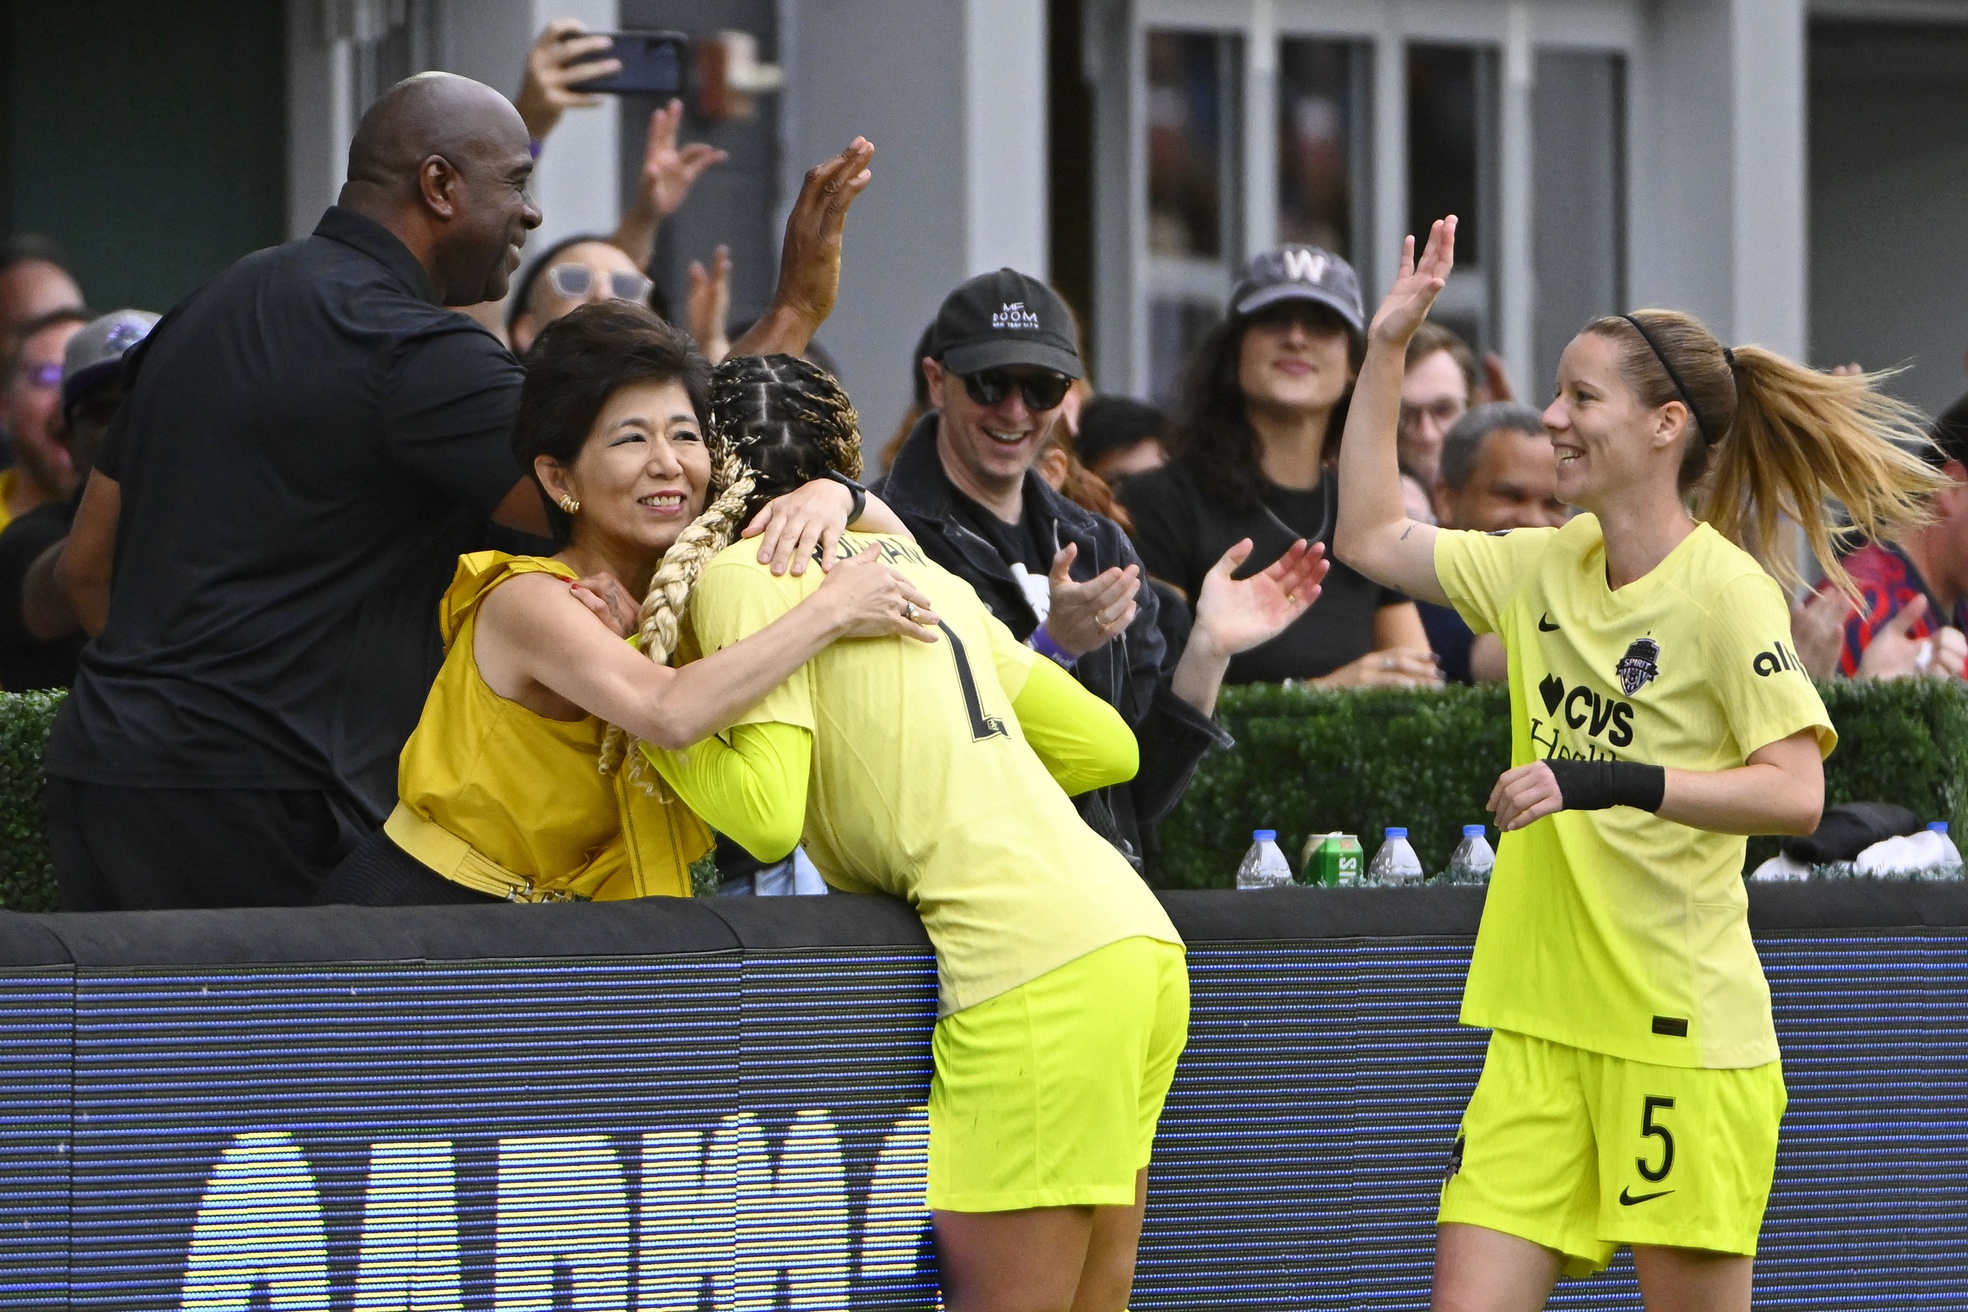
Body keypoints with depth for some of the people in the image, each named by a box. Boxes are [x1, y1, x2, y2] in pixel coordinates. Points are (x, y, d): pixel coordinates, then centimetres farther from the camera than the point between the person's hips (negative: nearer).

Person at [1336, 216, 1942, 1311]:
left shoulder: (1726, 592, -11)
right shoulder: (1547, 569, 10)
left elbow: (1796, 794, -19)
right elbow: (1373, 538, 21)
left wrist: (1615, 782, -29)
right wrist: (1387, 348, 17)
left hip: (1683, 1033, -6)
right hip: (1543, 1027, 6)